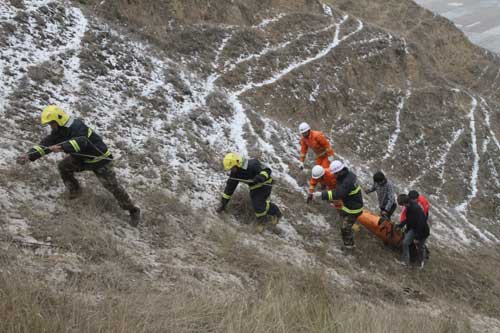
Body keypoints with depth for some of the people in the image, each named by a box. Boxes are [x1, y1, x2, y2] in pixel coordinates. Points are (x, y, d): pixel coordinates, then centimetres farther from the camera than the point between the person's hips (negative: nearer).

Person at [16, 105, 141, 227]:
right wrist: (29, 155, -21)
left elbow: (81, 142, -50)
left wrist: (62, 147, -63)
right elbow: (46, 143, -8)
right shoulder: (59, 131, -5)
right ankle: (74, 190, 15)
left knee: (112, 185, -7)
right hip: (82, 158, 8)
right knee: (63, 166, -7)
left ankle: (133, 211, 5)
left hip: (100, 159, -8)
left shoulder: (77, 127, -32)